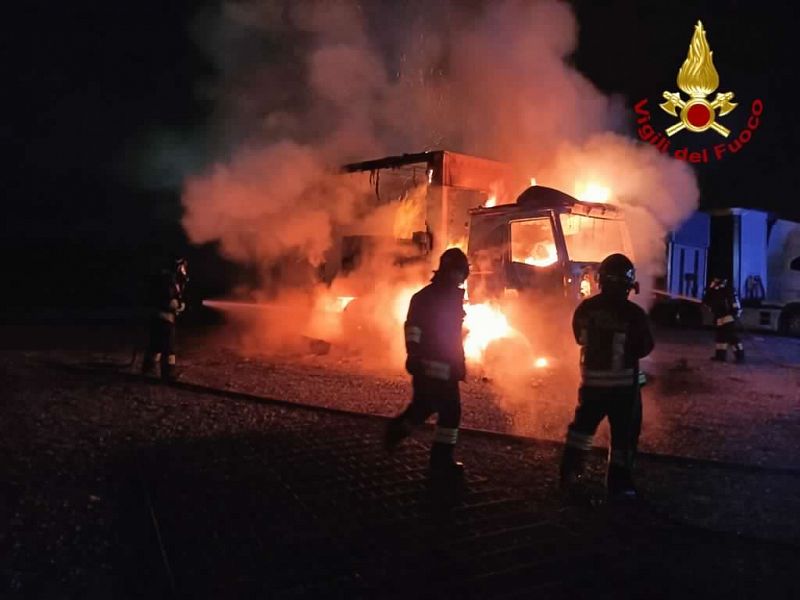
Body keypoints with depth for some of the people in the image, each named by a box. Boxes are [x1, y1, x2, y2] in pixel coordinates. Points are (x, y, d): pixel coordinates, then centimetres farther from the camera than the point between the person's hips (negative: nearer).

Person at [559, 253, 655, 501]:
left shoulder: (585, 308, -5)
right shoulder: (633, 313, -17)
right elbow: (645, 347, -5)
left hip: (591, 378, 4)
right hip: (623, 382, -4)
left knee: (582, 426, 20)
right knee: (624, 433, 9)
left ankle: (570, 475, 22)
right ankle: (618, 485, 14)